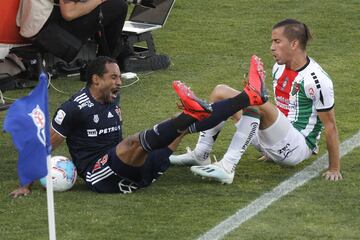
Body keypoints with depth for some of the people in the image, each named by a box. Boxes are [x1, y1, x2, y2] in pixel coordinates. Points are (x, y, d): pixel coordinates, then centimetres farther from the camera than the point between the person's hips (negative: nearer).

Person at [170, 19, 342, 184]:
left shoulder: (317, 79, -18)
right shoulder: (279, 68, 8)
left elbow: (330, 125, -14)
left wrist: (334, 169, -13)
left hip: (299, 146, -9)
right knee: (220, 92, 4)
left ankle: (227, 167, -39)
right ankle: (200, 155, -1)